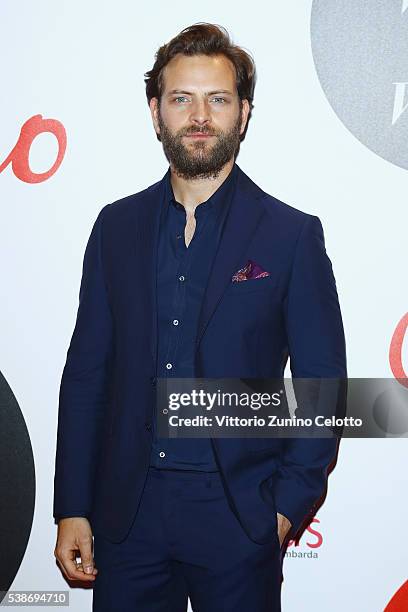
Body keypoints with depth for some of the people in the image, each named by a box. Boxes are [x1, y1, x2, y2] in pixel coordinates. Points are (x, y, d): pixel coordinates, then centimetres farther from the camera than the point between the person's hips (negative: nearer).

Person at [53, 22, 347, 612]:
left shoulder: (292, 234, -4)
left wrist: (287, 506, -8)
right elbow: (86, 373, 5)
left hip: (238, 518, -2)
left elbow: (323, 384, -2)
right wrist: (72, 509, 3)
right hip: (128, 512, 3)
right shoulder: (117, 226, 5)